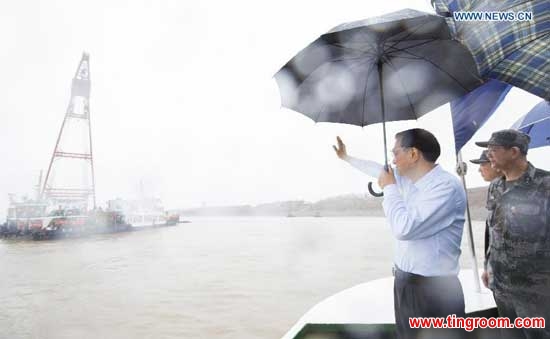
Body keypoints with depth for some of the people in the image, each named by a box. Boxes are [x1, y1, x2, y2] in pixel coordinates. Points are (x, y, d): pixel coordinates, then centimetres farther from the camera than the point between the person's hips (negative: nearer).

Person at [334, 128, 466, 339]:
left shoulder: (446, 186, -21)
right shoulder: (407, 178, 4)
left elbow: (404, 228, -29)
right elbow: (378, 170, 23)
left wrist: (390, 188, -15)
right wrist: (346, 157, 35)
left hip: (434, 289, -8)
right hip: (404, 282, 8)